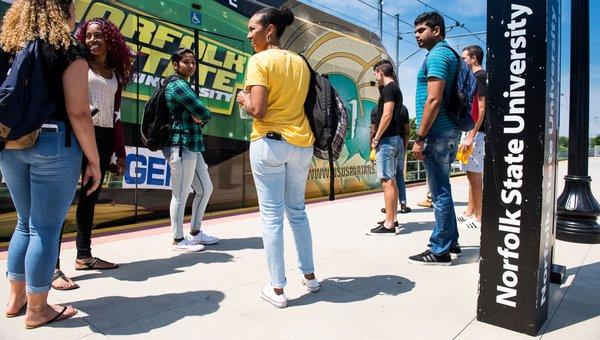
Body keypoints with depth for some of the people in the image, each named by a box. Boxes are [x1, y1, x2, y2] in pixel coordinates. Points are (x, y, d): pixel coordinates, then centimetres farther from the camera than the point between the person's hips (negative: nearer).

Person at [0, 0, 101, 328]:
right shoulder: (68, 49, -5)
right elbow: (78, 112, -13)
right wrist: (93, 160, -10)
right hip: (54, 142, -6)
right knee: (46, 227, 2)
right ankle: (36, 309, 14)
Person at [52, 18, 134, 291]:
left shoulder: (115, 73, 18)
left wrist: (120, 152, 14)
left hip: (104, 138, 5)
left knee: (90, 198, 9)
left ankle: (84, 256, 19)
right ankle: (53, 266, -6)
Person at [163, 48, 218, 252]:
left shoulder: (184, 85, 23)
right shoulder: (178, 85, -9)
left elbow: (199, 116, 17)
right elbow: (204, 113, -16)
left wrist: (199, 119, -6)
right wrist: (202, 117, 6)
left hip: (192, 147, 10)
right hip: (181, 147, -10)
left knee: (205, 188, 14)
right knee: (181, 195, -3)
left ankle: (195, 233, 25)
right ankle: (178, 240, 9)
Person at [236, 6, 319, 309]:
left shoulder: (259, 60, -6)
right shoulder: (301, 62, 12)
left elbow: (258, 111, -15)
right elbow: (304, 103, 14)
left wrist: (243, 99, 4)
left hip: (270, 143, -6)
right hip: (302, 143, 6)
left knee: (272, 215, 1)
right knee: (297, 210, 17)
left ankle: (277, 289, 8)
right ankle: (310, 275, 27)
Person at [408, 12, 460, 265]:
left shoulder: (437, 55, -10)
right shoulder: (449, 54, 21)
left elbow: (434, 100, -20)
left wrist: (419, 137, -19)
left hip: (437, 133, -10)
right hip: (448, 132, 10)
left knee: (440, 191, -4)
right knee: (442, 189, 16)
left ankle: (440, 250, 5)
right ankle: (450, 240, 27)